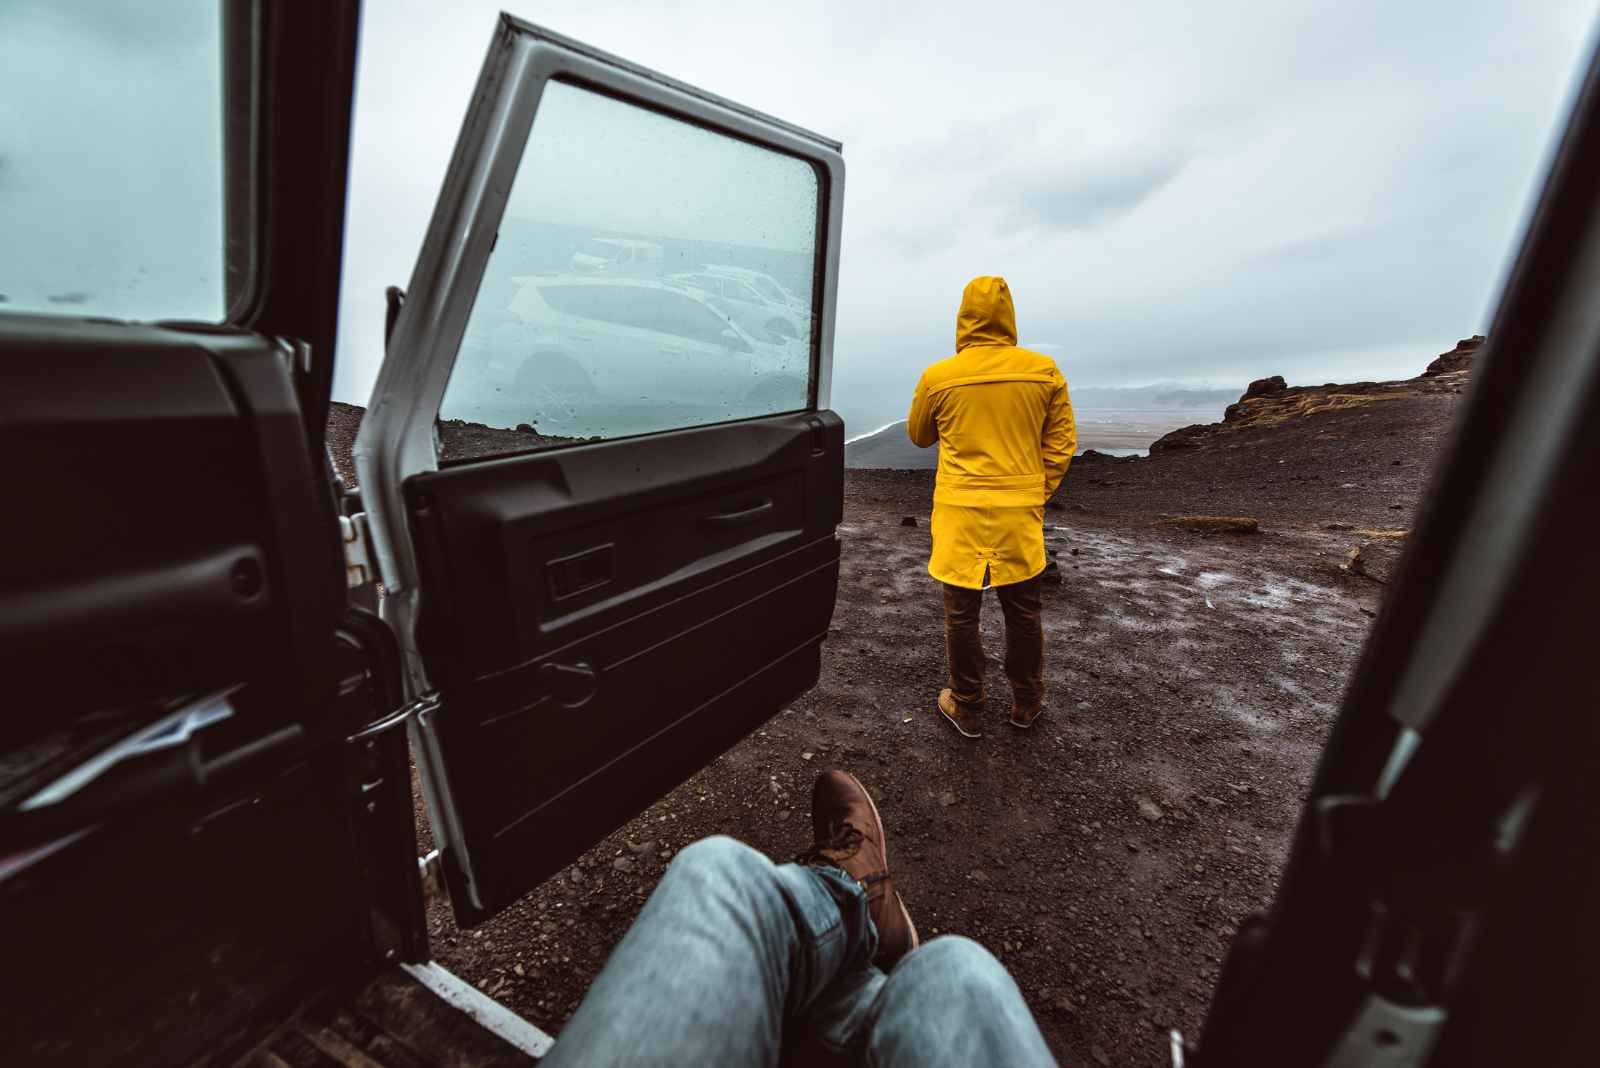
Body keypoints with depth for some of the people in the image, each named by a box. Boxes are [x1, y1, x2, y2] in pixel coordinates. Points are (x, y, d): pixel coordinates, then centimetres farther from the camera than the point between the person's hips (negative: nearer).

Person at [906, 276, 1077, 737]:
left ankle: (966, 709, 23)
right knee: (1023, 612, 17)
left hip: (960, 515, -2)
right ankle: (1026, 703, 33)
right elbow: (1062, 442, 3)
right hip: (1021, 514, 2)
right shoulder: (1044, 371, -1)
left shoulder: (938, 377, -6)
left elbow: (918, 436, 9)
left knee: (961, 615, 10)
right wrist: (1038, 492, 13)